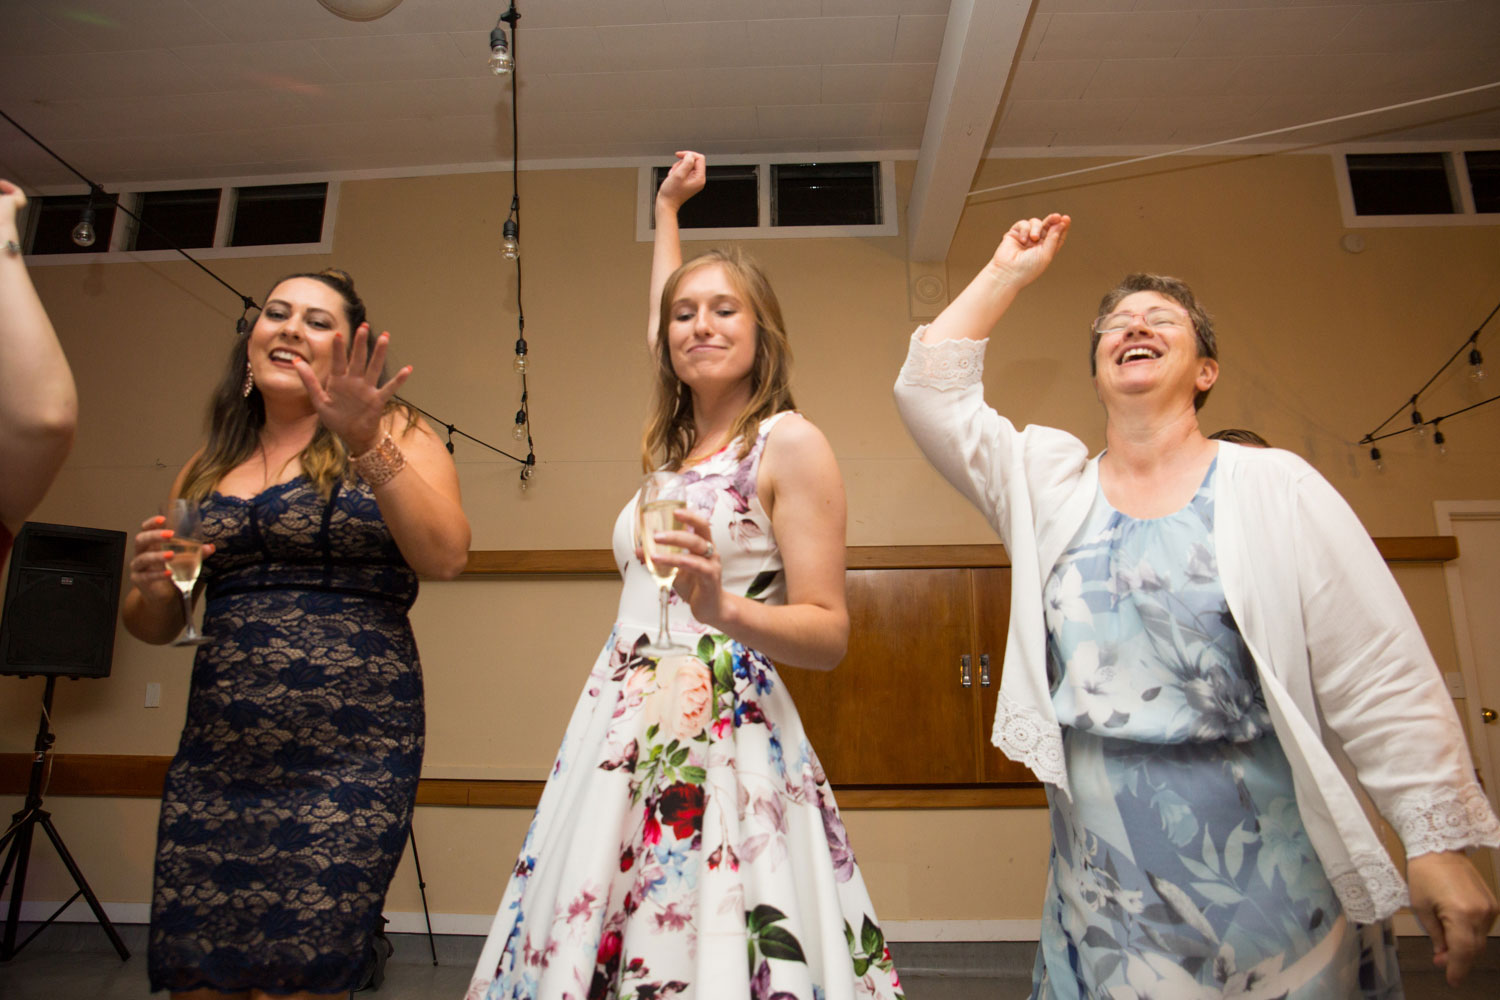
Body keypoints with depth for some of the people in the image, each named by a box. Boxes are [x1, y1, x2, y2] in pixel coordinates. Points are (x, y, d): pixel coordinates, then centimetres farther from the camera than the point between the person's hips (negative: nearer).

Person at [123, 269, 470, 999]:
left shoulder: (395, 435, 1)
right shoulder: (206, 468, 14)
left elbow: (445, 558, -16)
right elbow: (153, 627, 19)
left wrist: (367, 444, -22)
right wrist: (152, 586, -2)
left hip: (348, 751, -4)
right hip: (215, 755, 5)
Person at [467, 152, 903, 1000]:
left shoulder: (790, 442, -7)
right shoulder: (679, 441, 14)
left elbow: (829, 635, -10)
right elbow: (661, 327, 33)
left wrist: (723, 607, -29)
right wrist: (668, 206, 42)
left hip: (723, 741, -7)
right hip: (623, 732, 7)